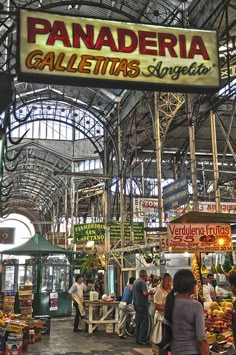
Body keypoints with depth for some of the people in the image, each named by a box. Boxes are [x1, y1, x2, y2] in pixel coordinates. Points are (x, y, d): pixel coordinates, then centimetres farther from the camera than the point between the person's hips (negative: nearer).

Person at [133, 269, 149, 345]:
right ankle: (142, 339, -3)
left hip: (136, 304, 9)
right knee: (144, 322, -3)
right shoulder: (142, 282, -16)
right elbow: (145, 293, -26)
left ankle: (137, 339, 18)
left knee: (138, 322, 14)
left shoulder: (135, 281, 12)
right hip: (142, 304, -9)